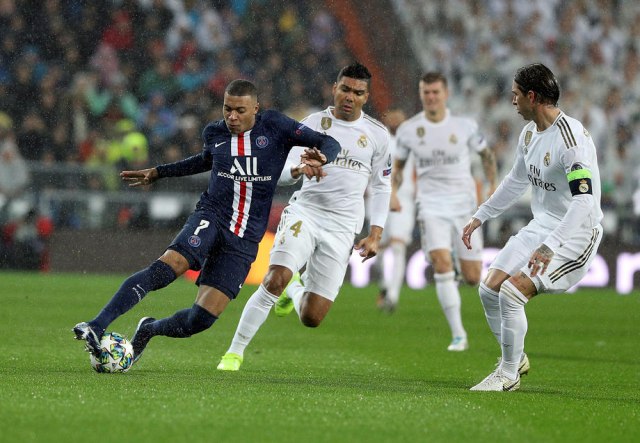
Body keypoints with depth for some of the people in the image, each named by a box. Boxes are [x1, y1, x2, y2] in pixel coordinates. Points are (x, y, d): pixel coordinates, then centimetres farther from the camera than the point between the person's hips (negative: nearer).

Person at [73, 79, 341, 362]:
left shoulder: (274, 126, -1)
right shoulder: (214, 133, 7)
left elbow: (329, 144, -2)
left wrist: (320, 158, -26)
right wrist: (159, 173, 34)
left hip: (245, 240, 0)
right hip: (211, 218, 1)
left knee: (201, 319, -8)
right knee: (167, 267, -30)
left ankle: (149, 329, 23)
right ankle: (97, 326, -34)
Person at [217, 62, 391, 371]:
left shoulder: (377, 134, 6)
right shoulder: (312, 124, 3)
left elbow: (381, 186, 15)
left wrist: (375, 234, 6)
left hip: (341, 229, 1)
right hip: (304, 212, -1)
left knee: (311, 318, -3)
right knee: (275, 279, -27)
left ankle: (295, 289, 35)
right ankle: (235, 352, -13)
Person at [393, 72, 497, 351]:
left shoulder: (464, 126, -3)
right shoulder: (408, 130, 0)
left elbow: (486, 154, 12)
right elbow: (398, 164, 15)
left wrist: (493, 187, 0)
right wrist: (393, 192, -1)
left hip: (464, 205, 0)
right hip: (432, 205, 0)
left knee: (473, 278, 0)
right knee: (441, 262, -22)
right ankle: (458, 335, -16)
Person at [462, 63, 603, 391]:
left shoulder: (571, 138, -24)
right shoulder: (530, 132, 6)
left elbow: (585, 200, -32)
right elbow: (518, 180, 25)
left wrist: (549, 247, -39)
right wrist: (480, 216, 28)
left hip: (575, 235, -9)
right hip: (540, 227, 9)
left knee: (512, 292, -20)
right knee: (489, 289, 2)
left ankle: (508, 375, -3)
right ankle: (516, 359, 23)